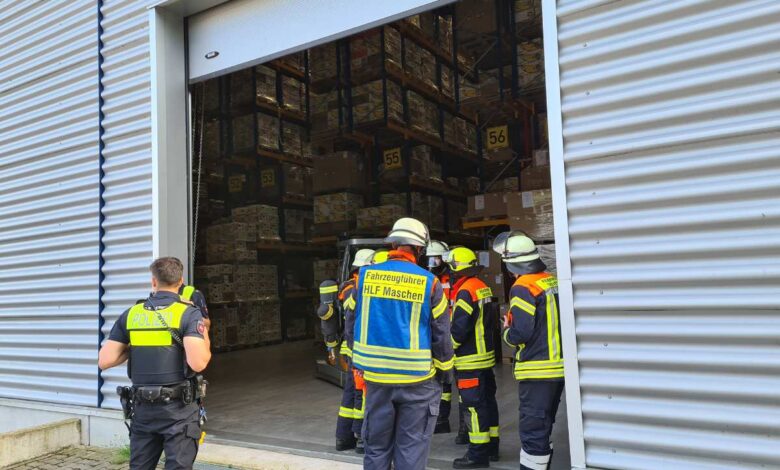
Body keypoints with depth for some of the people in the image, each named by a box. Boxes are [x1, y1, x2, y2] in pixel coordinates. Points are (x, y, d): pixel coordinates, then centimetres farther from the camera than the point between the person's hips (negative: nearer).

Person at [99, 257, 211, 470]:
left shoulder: (131, 314, 3)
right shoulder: (189, 313, -10)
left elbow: (104, 361, 1)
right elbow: (198, 363, -21)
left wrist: (132, 349, 16)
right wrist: (206, 342, -1)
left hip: (143, 408, 4)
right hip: (178, 409, -4)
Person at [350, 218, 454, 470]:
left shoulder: (365, 276, -2)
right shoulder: (429, 282, -9)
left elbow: (354, 323, 8)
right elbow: (441, 334, -3)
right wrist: (444, 369, 9)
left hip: (376, 376, 3)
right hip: (417, 378, -2)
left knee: (376, 447, 15)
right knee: (410, 449, 8)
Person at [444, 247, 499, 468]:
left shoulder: (465, 291, -19)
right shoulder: (482, 288, 10)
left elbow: (459, 329, -22)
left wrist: (447, 347, -9)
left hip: (469, 360, -10)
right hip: (485, 355, 10)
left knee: (473, 405, -3)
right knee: (487, 400, 15)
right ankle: (491, 446, 26)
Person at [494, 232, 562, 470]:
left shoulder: (523, 287, -16)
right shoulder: (553, 281, 6)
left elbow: (520, 334, -22)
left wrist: (506, 330, -1)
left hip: (538, 370, -8)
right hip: (559, 366, 8)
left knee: (533, 429, -1)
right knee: (543, 425, 20)